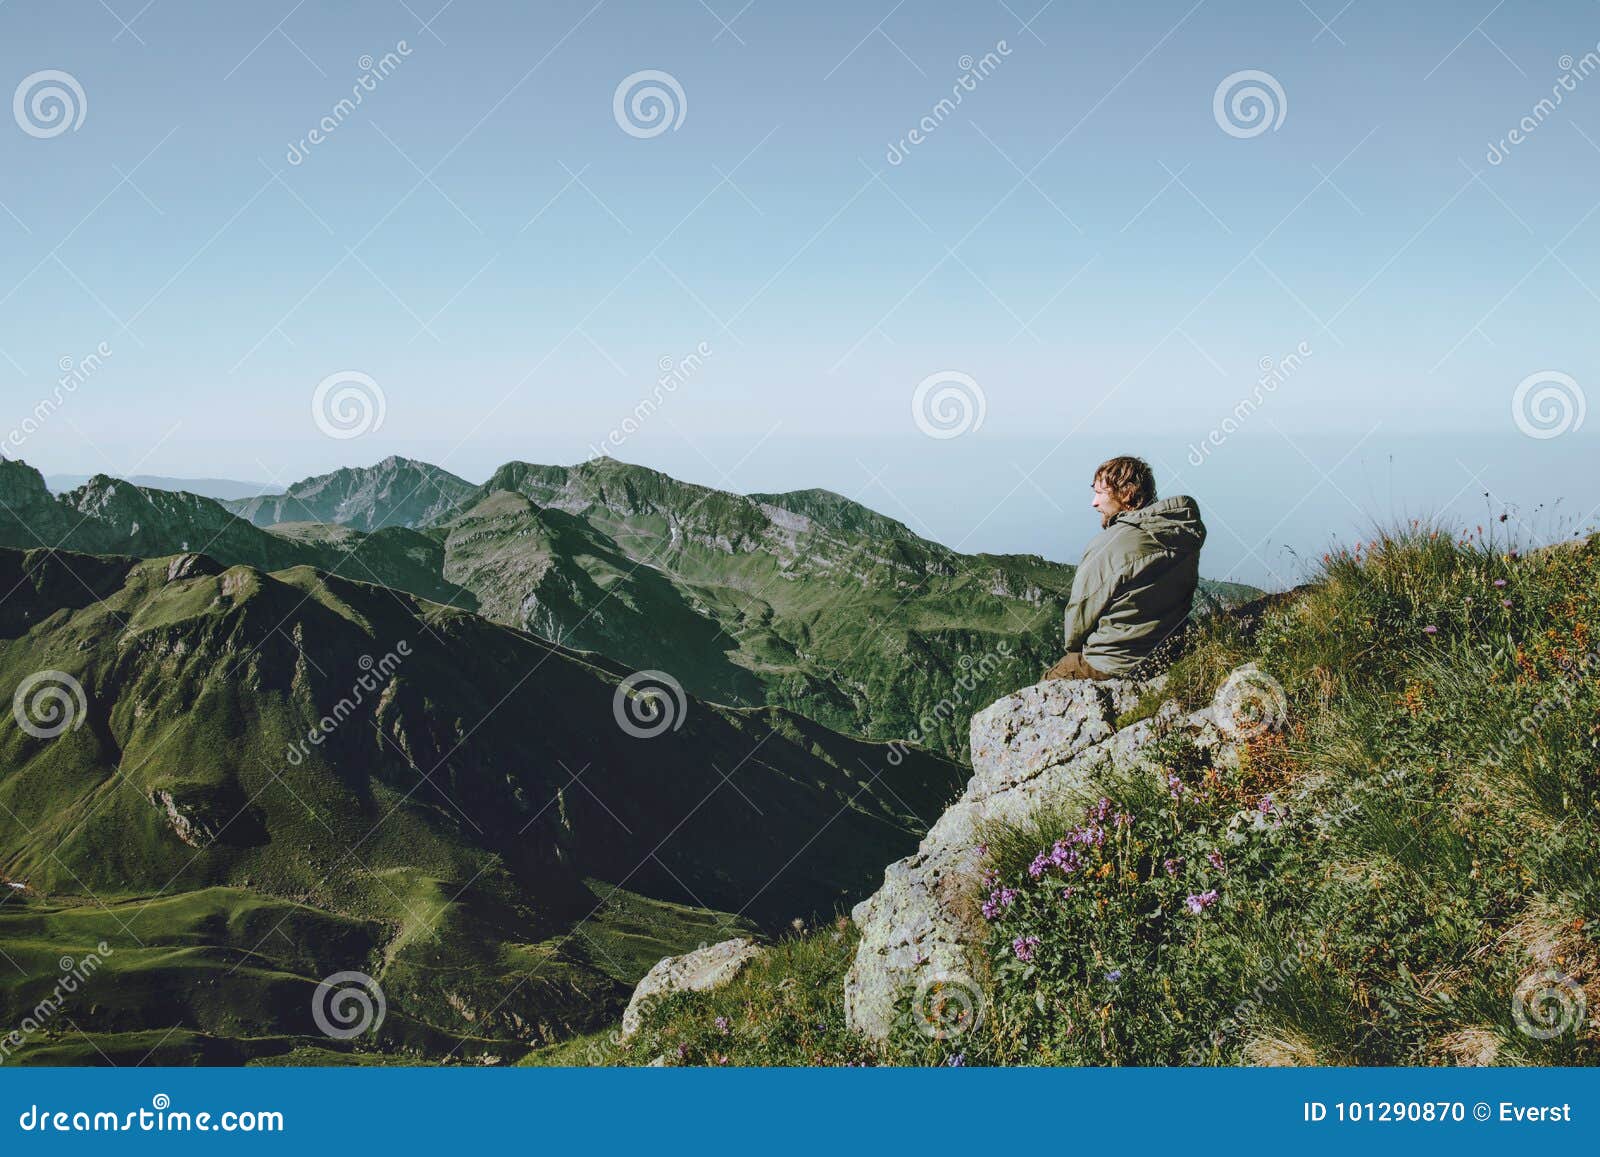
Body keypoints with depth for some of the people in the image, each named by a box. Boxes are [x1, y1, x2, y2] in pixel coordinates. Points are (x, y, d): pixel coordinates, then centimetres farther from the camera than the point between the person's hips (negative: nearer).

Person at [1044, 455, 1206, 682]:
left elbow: (1081, 611, -12)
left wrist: (1074, 647, 10)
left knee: (1049, 681, 15)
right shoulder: (1185, 537, 1)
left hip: (1117, 667, -8)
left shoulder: (1109, 545, -20)